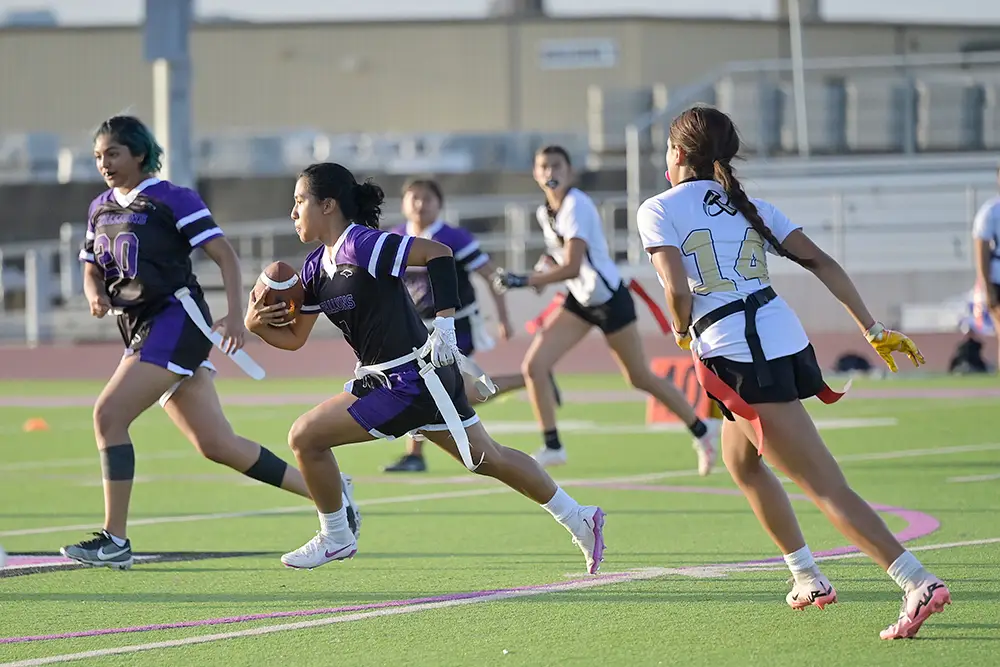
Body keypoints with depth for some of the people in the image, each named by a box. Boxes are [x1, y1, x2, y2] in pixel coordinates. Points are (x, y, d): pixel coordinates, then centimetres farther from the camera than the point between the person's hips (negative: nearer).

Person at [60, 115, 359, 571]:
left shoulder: (170, 199, -5)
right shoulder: (100, 209, 16)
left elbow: (225, 255, -7)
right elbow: (92, 272, 24)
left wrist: (236, 314, -17)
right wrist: (96, 297, 1)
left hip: (176, 319, -8)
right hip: (140, 329, 8)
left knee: (108, 414, -19)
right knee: (216, 445, 6)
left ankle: (114, 540, -16)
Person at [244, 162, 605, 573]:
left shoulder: (363, 244, -17)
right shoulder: (315, 268, 10)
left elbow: (438, 253, -22)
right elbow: (295, 337, 14)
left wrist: (445, 323, -26)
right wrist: (257, 324, -5)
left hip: (412, 379, -9)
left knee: (306, 436, -8)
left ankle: (334, 537, 9)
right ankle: (579, 520, 24)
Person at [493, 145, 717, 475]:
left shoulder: (576, 207, -24)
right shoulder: (545, 212, 2)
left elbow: (571, 268, -31)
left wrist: (525, 281, -33)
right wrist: (546, 263, 2)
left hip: (609, 299, -8)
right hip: (580, 301, 8)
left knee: (640, 378, 4)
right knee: (533, 366, -7)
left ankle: (702, 432, 23)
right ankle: (552, 447, 1)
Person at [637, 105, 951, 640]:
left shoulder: (658, 210, 1)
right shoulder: (748, 206, 18)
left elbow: (677, 289, -13)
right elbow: (821, 263, 10)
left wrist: (682, 331, 7)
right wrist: (873, 330, 10)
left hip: (737, 355, -7)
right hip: (785, 337, 7)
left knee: (826, 486, -10)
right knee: (739, 460, 30)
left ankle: (917, 582, -21)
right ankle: (808, 578, 29)